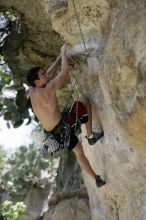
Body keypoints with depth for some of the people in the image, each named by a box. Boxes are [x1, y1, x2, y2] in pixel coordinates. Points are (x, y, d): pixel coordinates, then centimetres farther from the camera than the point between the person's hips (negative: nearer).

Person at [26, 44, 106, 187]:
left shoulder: (32, 91, 3)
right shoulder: (47, 90, -20)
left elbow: (50, 73, 15)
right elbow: (65, 72, -21)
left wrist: (60, 57, 15)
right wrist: (64, 54, -6)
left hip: (55, 134, 8)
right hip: (65, 126, -8)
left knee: (78, 152, 28)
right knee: (85, 100, 2)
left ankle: (97, 179, 38)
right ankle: (90, 136, 4)